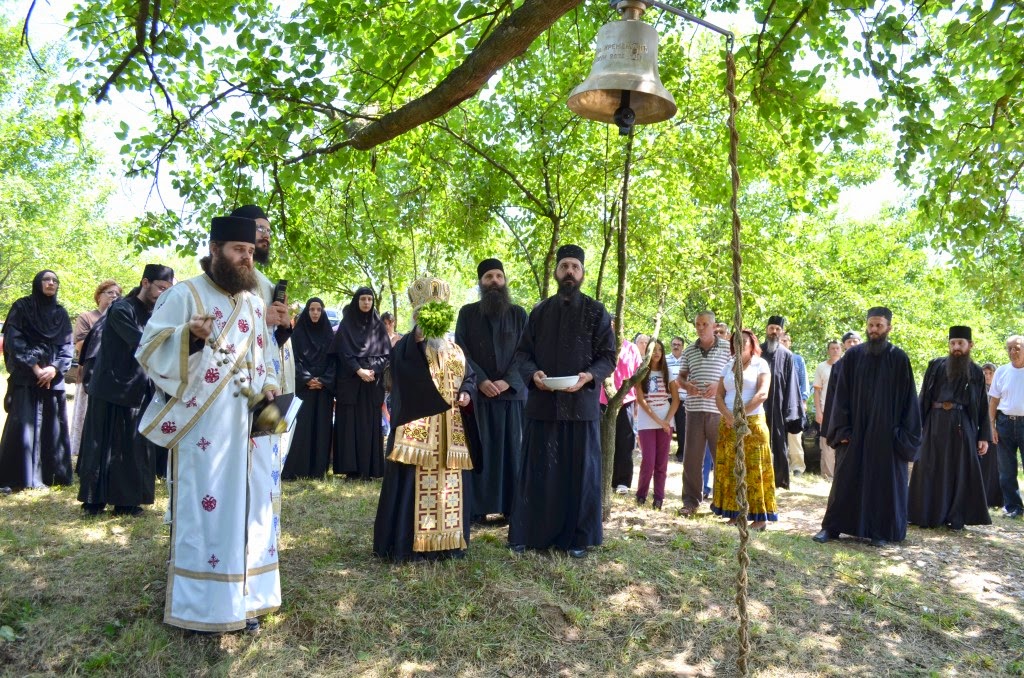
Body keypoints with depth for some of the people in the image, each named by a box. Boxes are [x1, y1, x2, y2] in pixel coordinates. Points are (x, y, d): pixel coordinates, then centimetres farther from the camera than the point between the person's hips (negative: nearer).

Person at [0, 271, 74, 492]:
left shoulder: (61, 314, 14)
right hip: (25, 377, -4)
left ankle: (51, 474, 10)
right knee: (22, 426, -8)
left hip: (53, 378, 4)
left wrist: (55, 368, -9)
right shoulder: (21, 307, 4)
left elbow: (68, 345, 8)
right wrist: (34, 366, -13)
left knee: (53, 427, 3)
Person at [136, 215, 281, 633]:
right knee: (201, 510, -2)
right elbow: (150, 352, -11)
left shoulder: (254, 302, 14)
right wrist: (188, 336, -29)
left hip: (247, 426, 6)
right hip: (201, 428, -6)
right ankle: (197, 606, 11)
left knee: (248, 507, 9)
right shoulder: (184, 295, -5)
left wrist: (269, 389, 4)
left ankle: (243, 599, 20)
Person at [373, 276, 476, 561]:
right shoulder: (405, 346, -2)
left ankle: (446, 540, 18)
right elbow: (403, 378, -21)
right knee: (415, 484, -7)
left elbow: (469, 375, 20)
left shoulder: (453, 348, 17)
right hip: (417, 428, -6)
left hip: (450, 431, 6)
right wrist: (420, 337, -28)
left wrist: (466, 392, -2)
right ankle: (411, 543, 1)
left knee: (449, 485, 9)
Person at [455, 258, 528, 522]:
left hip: (512, 392, 1)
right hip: (476, 392, 0)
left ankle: (513, 507, 7)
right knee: (478, 450, 0)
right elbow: (460, 351, 0)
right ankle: (477, 507, 5)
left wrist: (508, 381, -12)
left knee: (512, 449, 1)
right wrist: (480, 380, -13)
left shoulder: (518, 314, 8)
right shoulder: (467, 313, 7)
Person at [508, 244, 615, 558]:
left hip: (581, 403, -2)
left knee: (580, 471, 2)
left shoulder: (596, 312, 4)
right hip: (542, 402, 2)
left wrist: (588, 376, -18)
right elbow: (523, 352, 10)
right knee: (538, 470, 5)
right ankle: (527, 533, 14)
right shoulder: (539, 312, 11)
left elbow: (608, 356, 0)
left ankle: (576, 537, 12)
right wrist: (533, 374, -10)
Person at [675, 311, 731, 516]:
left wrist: (718, 386, -15)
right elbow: (680, 377, 16)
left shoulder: (727, 347, 2)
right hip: (694, 409, 3)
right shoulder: (689, 351, 12)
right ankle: (690, 501, 11)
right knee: (691, 457, 4)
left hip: (718, 410, -2)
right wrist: (687, 385, -7)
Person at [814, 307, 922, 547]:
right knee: (845, 478, 5)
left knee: (884, 480, 5)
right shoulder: (853, 355, 2)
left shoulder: (899, 359, -1)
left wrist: (903, 436, -5)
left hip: (886, 432, -1)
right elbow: (841, 393, 1)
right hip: (855, 428, 1)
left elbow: (907, 399, -1)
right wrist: (842, 429, -5)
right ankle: (832, 526, 12)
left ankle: (880, 531, 17)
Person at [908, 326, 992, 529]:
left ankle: (956, 517, 12)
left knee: (960, 472, 3)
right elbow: (923, 397, 5)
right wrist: (917, 425, -2)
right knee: (930, 471, 3)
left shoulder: (976, 373, 7)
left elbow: (983, 407, 7)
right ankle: (927, 515, 12)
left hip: (962, 427, 0)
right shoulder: (936, 366, 5)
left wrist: (984, 436, 1)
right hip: (935, 424, 0)